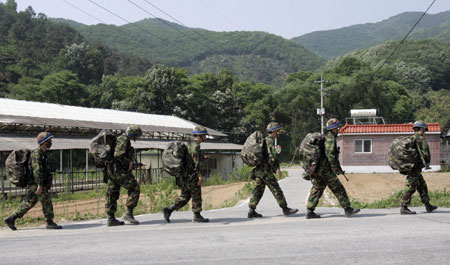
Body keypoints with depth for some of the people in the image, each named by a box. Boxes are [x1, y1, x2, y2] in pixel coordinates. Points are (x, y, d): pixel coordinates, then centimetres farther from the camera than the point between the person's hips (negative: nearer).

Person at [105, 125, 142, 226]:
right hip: (120, 171, -10)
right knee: (134, 188, -6)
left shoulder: (122, 139, 19)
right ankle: (128, 214, -8)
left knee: (112, 194, 8)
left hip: (112, 171, 10)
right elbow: (118, 155, -25)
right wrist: (129, 162, -13)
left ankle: (111, 219, 11)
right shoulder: (124, 140, -12)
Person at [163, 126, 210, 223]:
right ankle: (197, 216, 8)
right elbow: (197, 162, -21)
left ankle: (169, 210, 4)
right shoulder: (195, 146, -15)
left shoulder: (189, 144, 18)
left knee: (185, 196, 12)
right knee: (196, 196, 1)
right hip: (192, 176, -9)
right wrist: (201, 176, -22)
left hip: (184, 175, 10)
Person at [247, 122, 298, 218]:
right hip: (265, 170, -10)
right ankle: (285, 209, 0)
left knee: (258, 190, 8)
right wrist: (277, 168, -22)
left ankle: (251, 211, 6)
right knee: (276, 189, -5)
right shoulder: (269, 140, -11)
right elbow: (272, 155, -20)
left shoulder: (264, 140, 21)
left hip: (258, 169, 10)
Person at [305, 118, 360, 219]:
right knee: (338, 189, 0)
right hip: (325, 169, -9)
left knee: (316, 190, 8)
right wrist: (336, 169, -18)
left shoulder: (324, 137, 19)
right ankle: (347, 209, 6)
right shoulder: (330, 138, -11)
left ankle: (309, 211, 4)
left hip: (317, 169, 9)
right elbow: (330, 154, -21)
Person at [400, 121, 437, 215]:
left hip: (410, 167, 10)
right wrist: (427, 162, -4)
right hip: (415, 167, -10)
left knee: (422, 186, 17)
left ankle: (428, 206, 24)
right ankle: (404, 208, -10)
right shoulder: (421, 139, -11)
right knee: (411, 187, -9)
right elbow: (424, 153, -18)